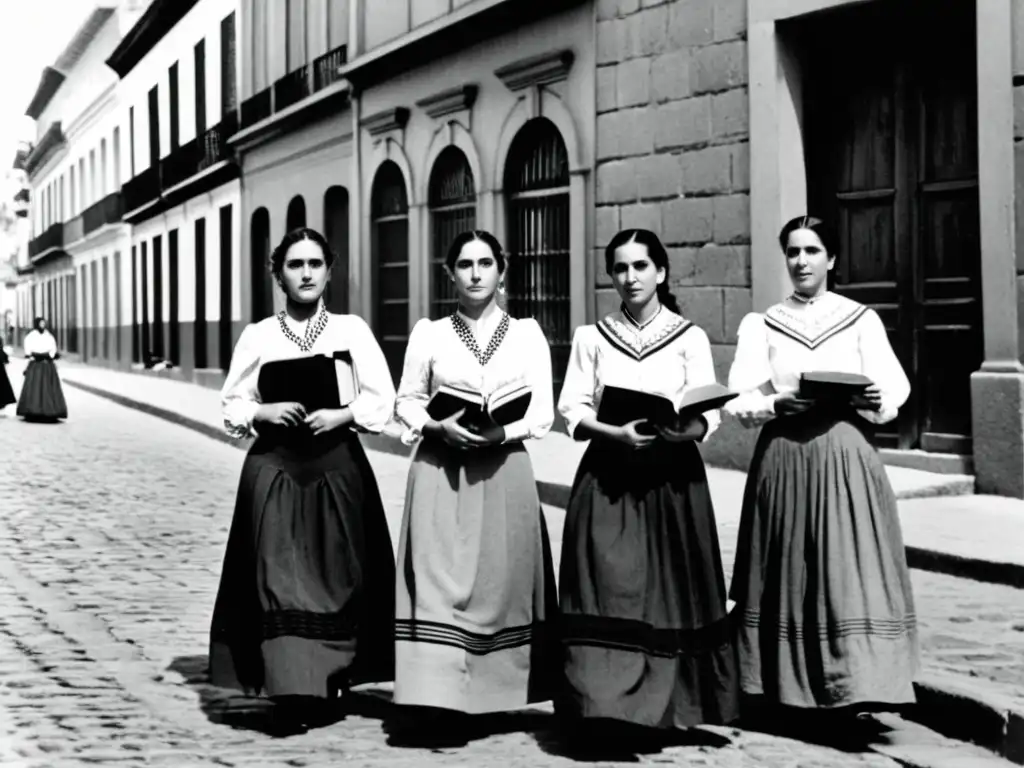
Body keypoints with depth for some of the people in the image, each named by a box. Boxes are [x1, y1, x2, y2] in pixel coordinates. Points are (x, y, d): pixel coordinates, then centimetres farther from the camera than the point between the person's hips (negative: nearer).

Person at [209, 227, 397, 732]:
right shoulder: (257, 337, 7)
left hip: (337, 466, 0)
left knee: (336, 575, 2)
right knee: (280, 575, -8)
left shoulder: (352, 330, 5)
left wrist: (340, 415, -14)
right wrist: (265, 412, -11)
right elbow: (232, 405, 8)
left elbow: (381, 400, 1)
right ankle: (291, 690, -7)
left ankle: (329, 683, 14)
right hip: (274, 466, 0)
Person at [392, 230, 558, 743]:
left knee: (499, 580, 1)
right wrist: (437, 426, -13)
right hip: (440, 471, -1)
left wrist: (504, 433, -15)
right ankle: (434, 699, -12)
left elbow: (543, 411, 3)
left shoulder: (527, 334, 7)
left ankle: (487, 692, 11)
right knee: (438, 579, -9)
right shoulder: (428, 333, 7)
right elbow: (406, 402, 7)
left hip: (504, 472, 1)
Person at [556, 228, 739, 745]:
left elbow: (708, 416, -2)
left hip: (672, 479, 0)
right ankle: (604, 704, -7)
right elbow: (572, 411, 1)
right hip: (608, 478, 0)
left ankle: (663, 707, 10)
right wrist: (616, 432, -17)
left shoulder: (690, 338, 6)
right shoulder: (591, 337, 9)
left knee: (670, 594, 0)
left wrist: (687, 430, -24)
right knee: (608, 592, -7)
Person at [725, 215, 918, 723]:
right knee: (789, 573, 2)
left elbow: (892, 395, 3)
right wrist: (778, 404, -17)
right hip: (783, 458, 1)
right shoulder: (761, 325, 9)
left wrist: (873, 399, -18)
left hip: (846, 457, 0)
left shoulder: (861, 320, 8)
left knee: (849, 567, -7)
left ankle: (857, 686, -4)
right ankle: (789, 689, 12)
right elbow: (741, 402, 1)